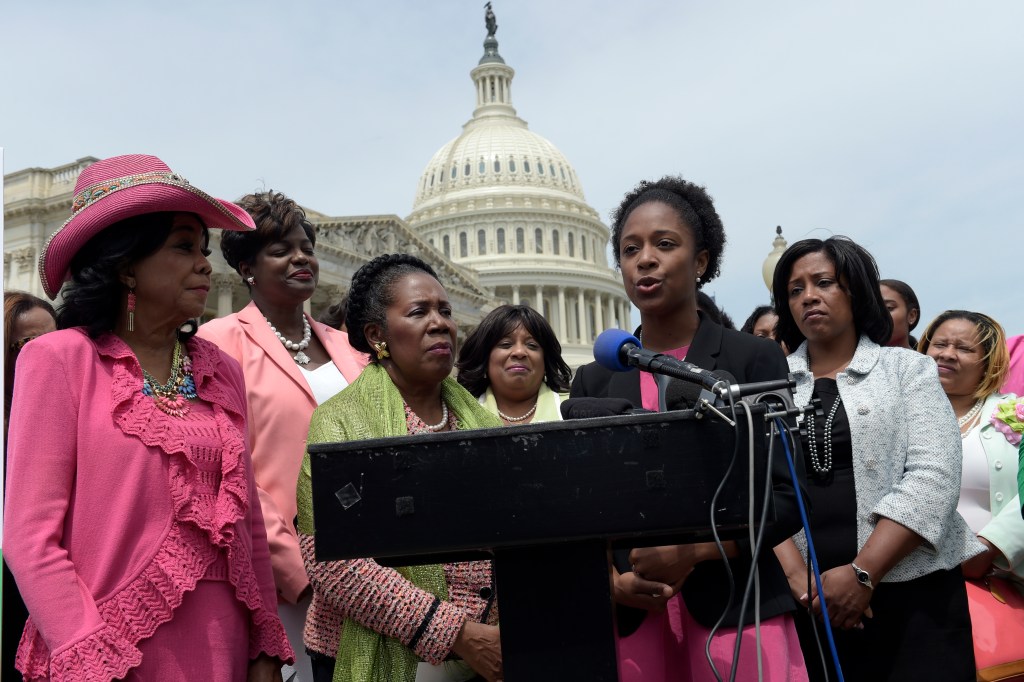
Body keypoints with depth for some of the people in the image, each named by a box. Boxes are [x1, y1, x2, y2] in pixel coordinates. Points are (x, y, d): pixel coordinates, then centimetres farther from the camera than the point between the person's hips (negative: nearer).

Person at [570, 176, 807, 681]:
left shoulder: (754, 359, 1)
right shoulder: (593, 382, 9)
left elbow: (786, 497, -3)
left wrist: (691, 550, -16)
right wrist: (614, 581, -10)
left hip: (736, 611, -2)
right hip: (631, 618, 2)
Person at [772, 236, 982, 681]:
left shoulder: (908, 369, 4)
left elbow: (933, 478, -7)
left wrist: (861, 574, -16)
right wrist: (797, 575, -16)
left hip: (912, 592, -1)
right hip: (805, 599, 1)